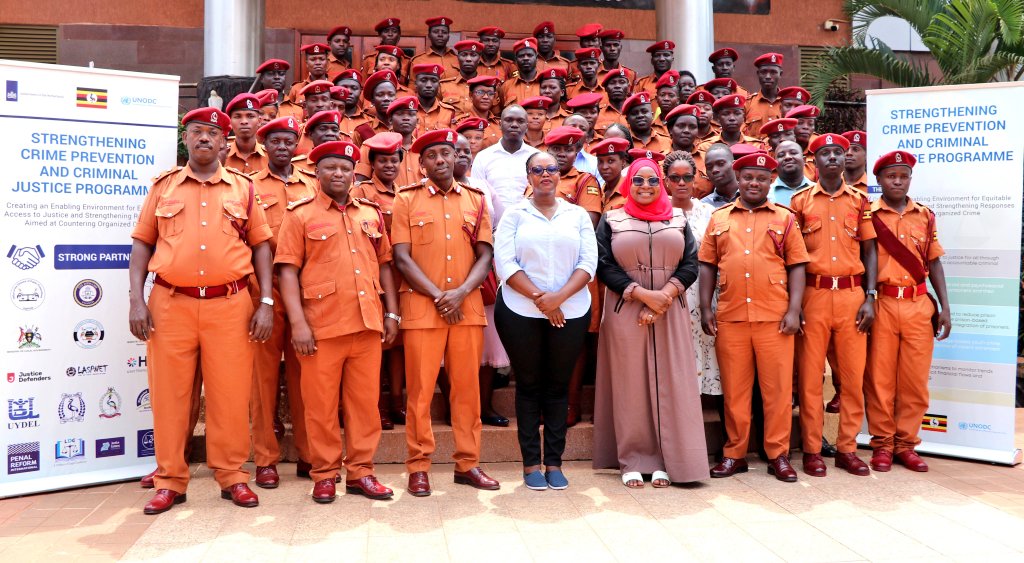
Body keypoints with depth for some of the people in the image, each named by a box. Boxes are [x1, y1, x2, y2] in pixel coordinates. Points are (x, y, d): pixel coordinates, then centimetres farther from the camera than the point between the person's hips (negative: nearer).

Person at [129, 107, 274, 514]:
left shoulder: (243, 188, 10)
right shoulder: (163, 186, 11)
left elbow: (261, 246, 8)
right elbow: (142, 244, 10)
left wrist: (266, 302, -1)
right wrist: (136, 299, -2)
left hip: (230, 304, 0)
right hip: (170, 303, 1)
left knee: (231, 393, 3)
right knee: (169, 393, 5)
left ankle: (232, 475, 17)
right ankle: (170, 480, 17)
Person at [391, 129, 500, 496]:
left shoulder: (475, 200, 11)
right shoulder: (407, 200, 5)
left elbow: (485, 256, 5)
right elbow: (402, 258, -3)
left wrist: (461, 293, -11)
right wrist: (438, 296, -11)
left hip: (468, 306, 2)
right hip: (422, 306, -2)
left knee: (467, 386, 6)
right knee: (420, 388, 1)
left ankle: (467, 463, 17)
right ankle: (418, 466, 12)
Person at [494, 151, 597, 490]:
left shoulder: (578, 215, 9)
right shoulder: (514, 215, 5)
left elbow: (589, 262, 0)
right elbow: (505, 263, -6)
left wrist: (559, 297, -14)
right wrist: (539, 298, -14)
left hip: (570, 312, 2)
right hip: (521, 313, -1)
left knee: (558, 385, 6)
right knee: (528, 385, 5)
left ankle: (554, 462, 15)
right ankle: (531, 463, 13)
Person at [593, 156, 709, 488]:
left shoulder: (678, 219, 11)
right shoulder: (612, 220, 6)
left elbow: (690, 265, 4)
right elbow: (605, 266, -4)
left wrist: (664, 296, -12)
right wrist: (645, 294, -14)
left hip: (670, 312, 2)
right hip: (625, 312, -2)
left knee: (669, 384, 1)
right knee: (630, 385, 1)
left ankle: (665, 460, 9)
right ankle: (632, 461, 9)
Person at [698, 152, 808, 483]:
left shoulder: (785, 219, 8)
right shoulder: (719, 218, 11)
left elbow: (797, 266, 4)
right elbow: (708, 266, 10)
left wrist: (794, 310, -5)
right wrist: (705, 309, 3)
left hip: (774, 317, -1)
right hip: (729, 318, 1)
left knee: (778, 387, 3)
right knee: (734, 389, 7)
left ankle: (778, 455, 15)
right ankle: (734, 454, 18)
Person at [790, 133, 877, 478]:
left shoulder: (860, 201, 10)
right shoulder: (800, 201, 4)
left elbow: (869, 251, 10)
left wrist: (869, 298, 0)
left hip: (852, 295, 2)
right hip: (813, 294, -2)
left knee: (853, 374, 4)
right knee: (810, 374, 0)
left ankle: (847, 448, 16)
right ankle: (812, 450, 9)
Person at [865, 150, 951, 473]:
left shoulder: (925, 216, 11)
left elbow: (934, 262, 13)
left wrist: (945, 306, 7)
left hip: (919, 305, 3)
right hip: (881, 304, -3)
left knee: (915, 380, 5)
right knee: (879, 378, 2)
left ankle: (906, 444, 17)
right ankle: (882, 444, 13)